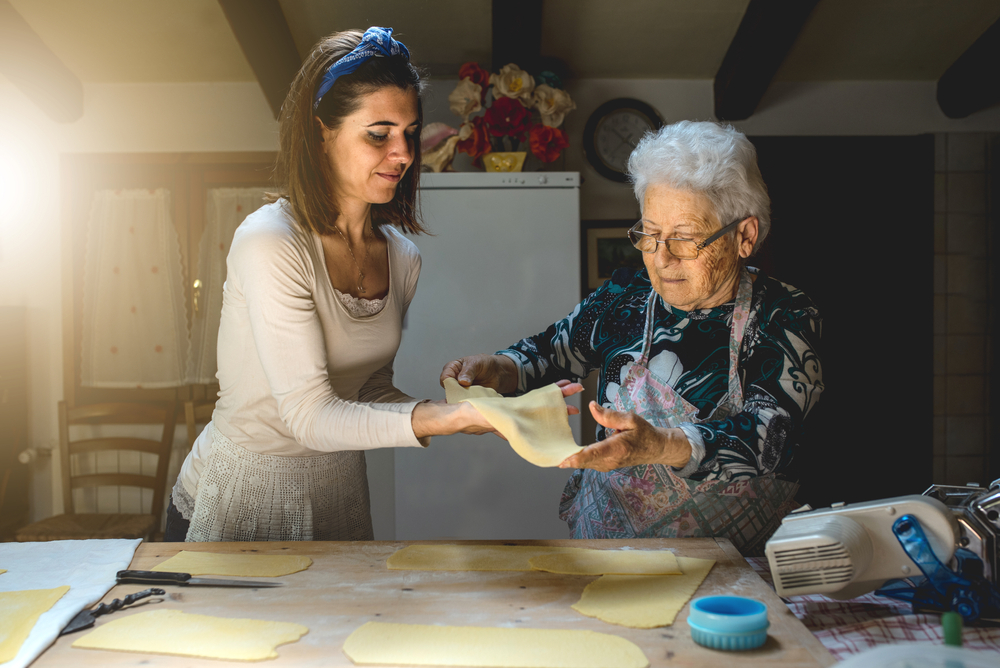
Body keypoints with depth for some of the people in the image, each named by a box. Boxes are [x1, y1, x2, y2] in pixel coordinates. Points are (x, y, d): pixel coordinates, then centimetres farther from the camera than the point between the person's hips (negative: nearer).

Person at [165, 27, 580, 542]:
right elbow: (311, 415, -25)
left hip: (338, 494, 6)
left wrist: (465, 413, -12)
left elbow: (369, 387, 5)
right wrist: (451, 417, -34)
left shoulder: (402, 258, -1)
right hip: (241, 499, -6)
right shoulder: (270, 243, -22)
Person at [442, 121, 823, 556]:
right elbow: (550, 352, 18)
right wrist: (495, 371, -5)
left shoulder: (785, 319, -5)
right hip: (605, 538, 3)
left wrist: (660, 446, -36)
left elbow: (769, 434, -19)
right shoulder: (624, 296, 6)